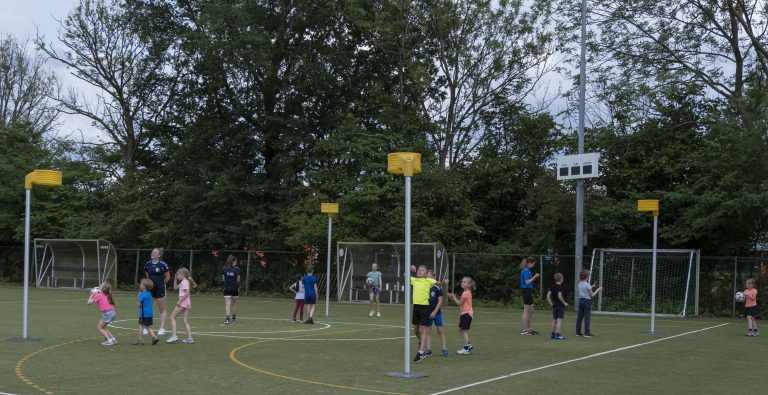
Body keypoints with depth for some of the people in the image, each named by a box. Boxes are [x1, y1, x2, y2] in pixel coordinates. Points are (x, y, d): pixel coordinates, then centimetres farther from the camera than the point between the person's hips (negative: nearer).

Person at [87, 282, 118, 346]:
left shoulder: (98, 295, -3)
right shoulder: (106, 295, 17)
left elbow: (89, 302, -3)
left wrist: (91, 295, 14)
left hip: (107, 313, -8)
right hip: (112, 312, 8)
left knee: (99, 327, 3)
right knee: (103, 327, 21)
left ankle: (109, 340, -4)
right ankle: (113, 339, 17)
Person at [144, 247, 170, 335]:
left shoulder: (163, 264, -11)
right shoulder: (147, 264, 1)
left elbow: (168, 277, 0)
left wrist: (161, 284, 6)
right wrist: (150, 282, 12)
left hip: (159, 289, -4)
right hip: (150, 288, 4)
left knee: (162, 309, 6)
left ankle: (162, 328, 12)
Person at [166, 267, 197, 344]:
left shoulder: (184, 282, -9)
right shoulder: (182, 282, 20)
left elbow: (187, 293, -19)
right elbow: (175, 288, 30)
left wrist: (180, 301, -21)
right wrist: (175, 279, 21)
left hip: (183, 301, -9)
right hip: (187, 302, 10)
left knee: (172, 317, -4)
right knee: (185, 320, 7)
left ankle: (174, 336, -10)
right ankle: (189, 338, 3)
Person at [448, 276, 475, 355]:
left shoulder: (466, 293, -16)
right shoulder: (467, 292, 15)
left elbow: (459, 303, -16)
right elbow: (461, 302, 13)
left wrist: (453, 297, -6)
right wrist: (454, 298, 2)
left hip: (466, 313, -10)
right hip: (464, 313, 10)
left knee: (464, 331, -6)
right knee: (461, 330, 17)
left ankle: (466, 349, -2)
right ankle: (468, 345, 24)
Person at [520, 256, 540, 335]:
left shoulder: (527, 270, 16)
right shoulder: (526, 271, -14)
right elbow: (527, 282, -19)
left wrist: (534, 277, 11)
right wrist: (534, 277, -14)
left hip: (528, 291, 10)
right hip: (526, 291, -10)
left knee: (531, 311, 14)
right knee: (526, 311, -5)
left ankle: (528, 328, 20)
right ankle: (524, 330, -1)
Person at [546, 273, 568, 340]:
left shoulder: (552, 287, 7)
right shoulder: (560, 287, -13)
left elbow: (548, 296, 4)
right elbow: (560, 296, -23)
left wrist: (551, 303, 9)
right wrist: (564, 303, -12)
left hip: (554, 306, 7)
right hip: (560, 306, -7)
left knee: (554, 320, 14)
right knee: (559, 320, -6)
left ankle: (553, 334, 19)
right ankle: (557, 335, -9)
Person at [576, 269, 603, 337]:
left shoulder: (579, 284, 8)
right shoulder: (587, 285, -13)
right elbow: (592, 295, -9)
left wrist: (591, 287, 23)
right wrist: (597, 290, 2)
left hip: (581, 300, 7)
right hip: (587, 301, -7)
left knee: (579, 317, 7)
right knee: (587, 317, -3)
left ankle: (578, 332, 10)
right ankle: (587, 333, -4)